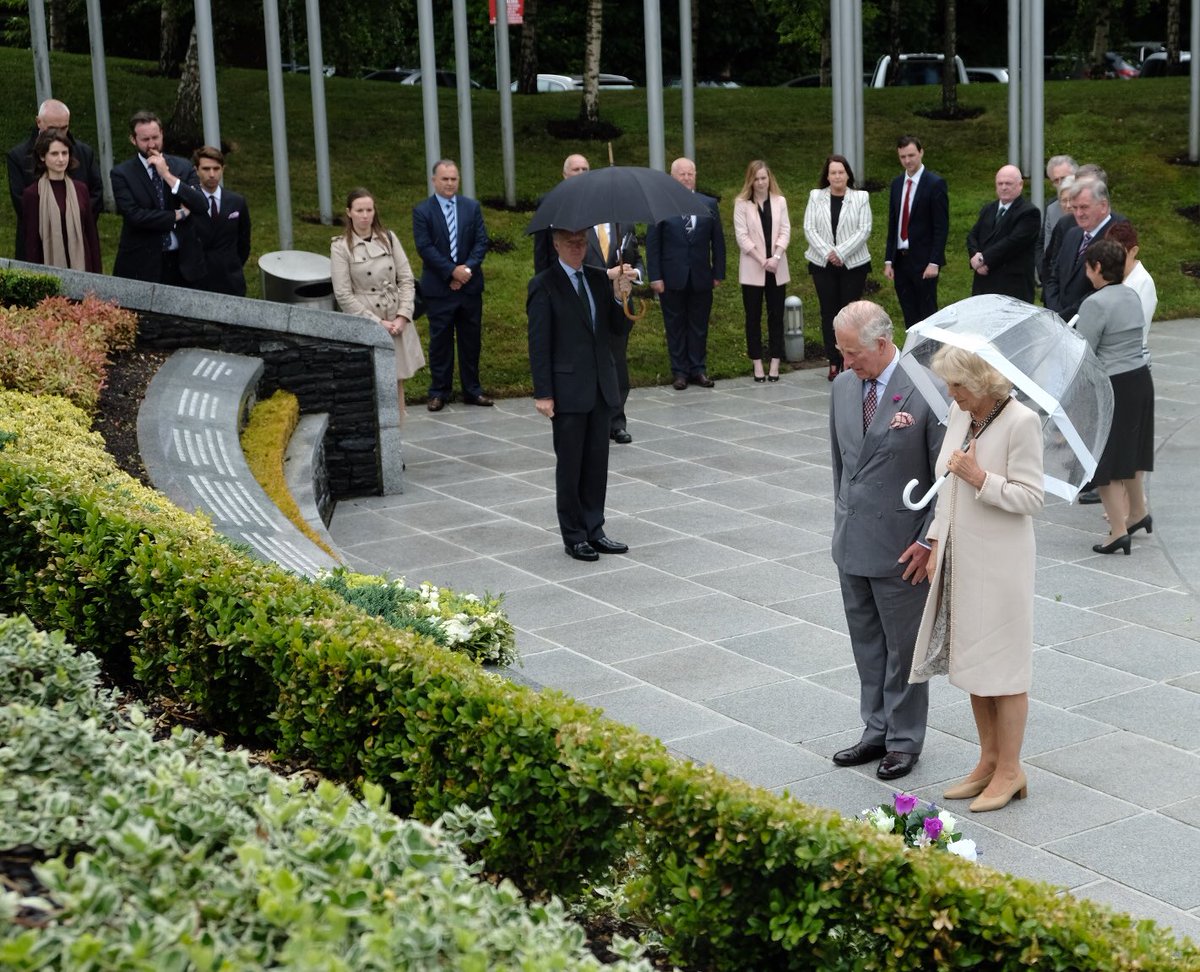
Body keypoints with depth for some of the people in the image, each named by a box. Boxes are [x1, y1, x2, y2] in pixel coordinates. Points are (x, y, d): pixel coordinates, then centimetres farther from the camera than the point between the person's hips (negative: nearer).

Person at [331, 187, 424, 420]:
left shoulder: (388, 238, 5)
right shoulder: (340, 247, -5)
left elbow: (407, 280, 5)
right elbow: (343, 295, -8)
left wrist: (403, 315, -7)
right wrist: (377, 322, -11)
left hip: (397, 322, 3)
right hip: (366, 325, -3)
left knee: (396, 382, 8)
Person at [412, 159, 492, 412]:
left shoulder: (472, 207, 7)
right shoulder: (422, 211, -2)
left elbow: (481, 242, 3)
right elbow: (425, 247, -10)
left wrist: (468, 268, -13)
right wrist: (452, 271, -16)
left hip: (470, 285, 3)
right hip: (438, 288, -3)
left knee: (471, 339, 8)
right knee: (440, 341, 3)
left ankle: (472, 390, 17)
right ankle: (439, 392, 11)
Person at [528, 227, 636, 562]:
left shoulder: (599, 279, 9)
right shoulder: (544, 285, -8)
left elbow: (620, 328, 7)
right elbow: (539, 344, -10)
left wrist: (620, 297, -11)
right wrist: (543, 393, -14)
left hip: (601, 387, 6)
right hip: (568, 390, -5)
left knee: (597, 462, 11)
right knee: (570, 465, 4)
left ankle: (593, 530, 21)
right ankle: (574, 537, 13)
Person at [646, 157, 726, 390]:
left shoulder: (709, 204, 6)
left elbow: (717, 240, 8)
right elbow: (652, 243, -3)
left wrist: (718, 273, 3)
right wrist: (655, 276, -8)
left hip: (701, 277, 2)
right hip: (672, 278, -2)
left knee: (699, 326, 7)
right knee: (675, 326, 5)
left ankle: (698, 369, 16)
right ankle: (680, 372, 12)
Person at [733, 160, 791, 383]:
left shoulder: (779, 202, 7)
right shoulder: (742, 204, -1)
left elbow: (785, 231, 1)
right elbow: (741, 235, -6)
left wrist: (776, 257, -14)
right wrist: (762, 260, -14)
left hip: (777, 269, 2)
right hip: (752, 269, -2)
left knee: (776, 315, 3)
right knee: (753, 316, 2)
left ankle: (775, 363, 7)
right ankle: (757, 364, 8)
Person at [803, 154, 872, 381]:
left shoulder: (861, 197, 3)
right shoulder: (816, 197, 6)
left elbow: (864, 230, -5)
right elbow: (809, 228, 0)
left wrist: (840, 252, -14)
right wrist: (827, 253, -12)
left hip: (853, 264, -1)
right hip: (823, 264, 1)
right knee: (828, 313, 2)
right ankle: (834, 363, 6)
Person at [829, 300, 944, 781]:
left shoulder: (926, 390, -16)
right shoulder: (843, 386, 4)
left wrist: (929, 542, -14)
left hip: (901, 547, -6)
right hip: (852, 543, 6)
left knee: (903, 647, 8)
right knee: (867, 646, 16)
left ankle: (904, 740, 22)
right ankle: (877, 731, 30)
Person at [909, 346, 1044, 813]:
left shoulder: (1021, 422, -17)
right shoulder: (959, 413, 4)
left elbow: (1030, 498, -16)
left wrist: (979, 477, -25)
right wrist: (936, 540, 11)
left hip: (999, 563, -7)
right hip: (959, 557, 8)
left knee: (1002, 666, 3)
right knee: (971, 660, 15)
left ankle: (1009, 771, 16)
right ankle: (988, 760, 28)